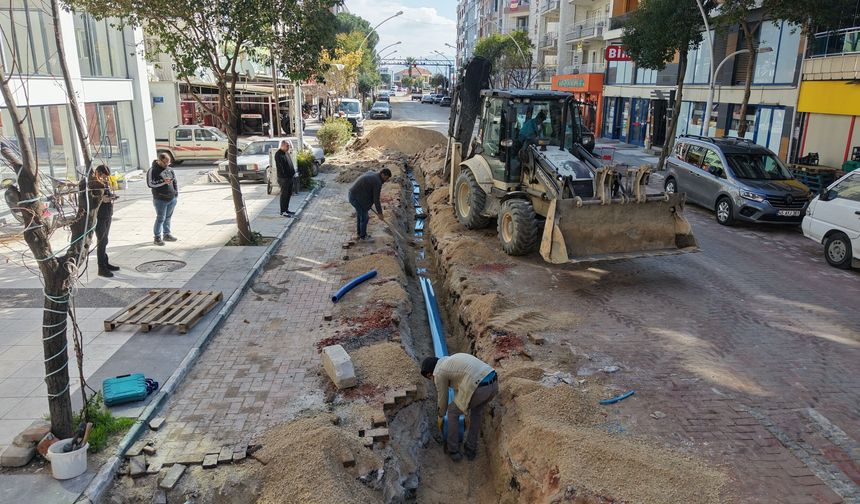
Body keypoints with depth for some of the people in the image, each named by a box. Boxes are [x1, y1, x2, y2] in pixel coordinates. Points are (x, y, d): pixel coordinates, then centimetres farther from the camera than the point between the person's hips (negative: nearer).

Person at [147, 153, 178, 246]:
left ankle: (167, 234, 25)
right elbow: (150, 184, -15)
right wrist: (163, 182, -23)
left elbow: (174, 181, 21)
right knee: (160, 218, -5)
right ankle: (157, 237, 3)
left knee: (168, 217, 14)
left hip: (172, 198, 6)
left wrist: (176, 192, 15)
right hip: (160, 200, -6)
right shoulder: (153, 170, -8)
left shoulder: (169, 169, 11)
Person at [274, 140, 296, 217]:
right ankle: (283, 211, 2)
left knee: (289, 194, 15)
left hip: (290, 177, 9)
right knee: (284, 195, -4)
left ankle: (286, 209, 24)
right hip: (283, 178, -9)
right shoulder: (278, 155, -16)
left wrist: (293, 172, 13)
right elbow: (280, 167, -20)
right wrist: (284, 176, -22)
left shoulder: (287, 153, 13)